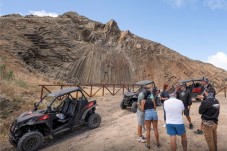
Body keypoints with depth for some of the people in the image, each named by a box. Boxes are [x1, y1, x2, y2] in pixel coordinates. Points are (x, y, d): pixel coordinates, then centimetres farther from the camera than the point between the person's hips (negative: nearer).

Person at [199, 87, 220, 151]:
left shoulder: (205, 102, -23)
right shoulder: (217, 101, -2)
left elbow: (200, 111, -11)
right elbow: (218, 111, 10)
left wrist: (202, 103, 0)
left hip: (207, 123, -7)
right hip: (215, 122, 7)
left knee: (209, 139, 8)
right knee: (214, 137, 23)